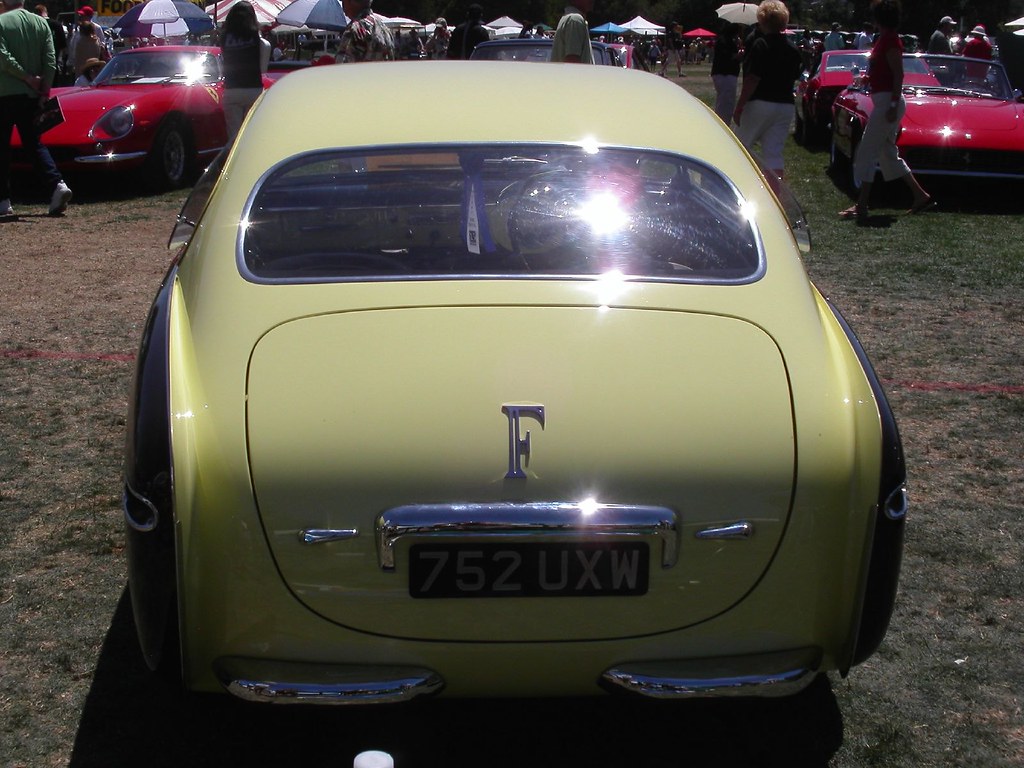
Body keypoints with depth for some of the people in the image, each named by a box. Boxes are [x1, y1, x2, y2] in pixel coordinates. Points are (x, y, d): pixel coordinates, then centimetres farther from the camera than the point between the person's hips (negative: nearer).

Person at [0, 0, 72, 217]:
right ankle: (58, 184, -10)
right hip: (31, 95, 4)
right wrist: (45, 89, 1)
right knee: (33, 143, 12)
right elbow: (50, 60, 0)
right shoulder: (41, 23, 6)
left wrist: (27, 77, -9)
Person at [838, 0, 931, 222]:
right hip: (884, 102, 10)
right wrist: (868, 78, 8)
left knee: (867, 153, -8)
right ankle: (920, 195, 20)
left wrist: (893, 106, -22)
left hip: (887, 102, -10)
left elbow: (898, 75, -19)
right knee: (888, 154, 15)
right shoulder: (884, 39, 13)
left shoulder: (890, 41, -15)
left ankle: (861, 206, -6)